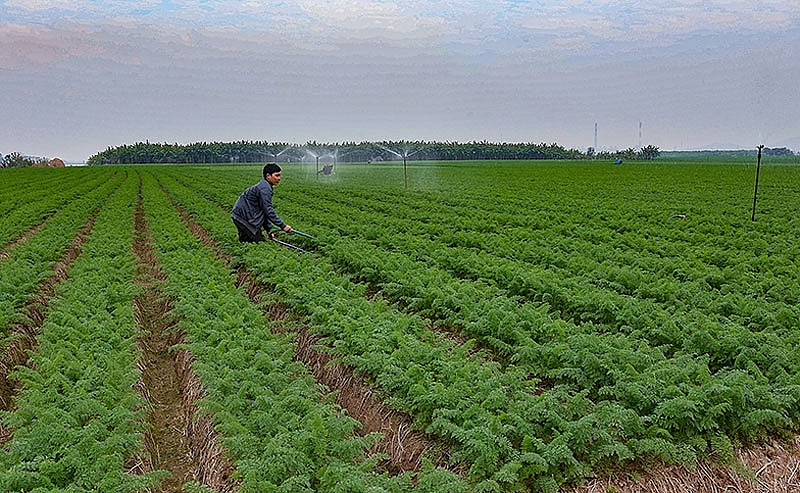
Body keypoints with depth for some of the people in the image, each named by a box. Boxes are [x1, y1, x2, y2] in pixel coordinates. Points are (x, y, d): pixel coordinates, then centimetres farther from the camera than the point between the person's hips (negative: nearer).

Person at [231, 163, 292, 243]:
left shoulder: (265, 186, 16)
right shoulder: (264, 188, -17)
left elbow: (265, 211, 19)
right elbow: (269, 211, -24)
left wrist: (269, 230, 16)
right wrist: (283, 226, -25)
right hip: (243, 217, -11)